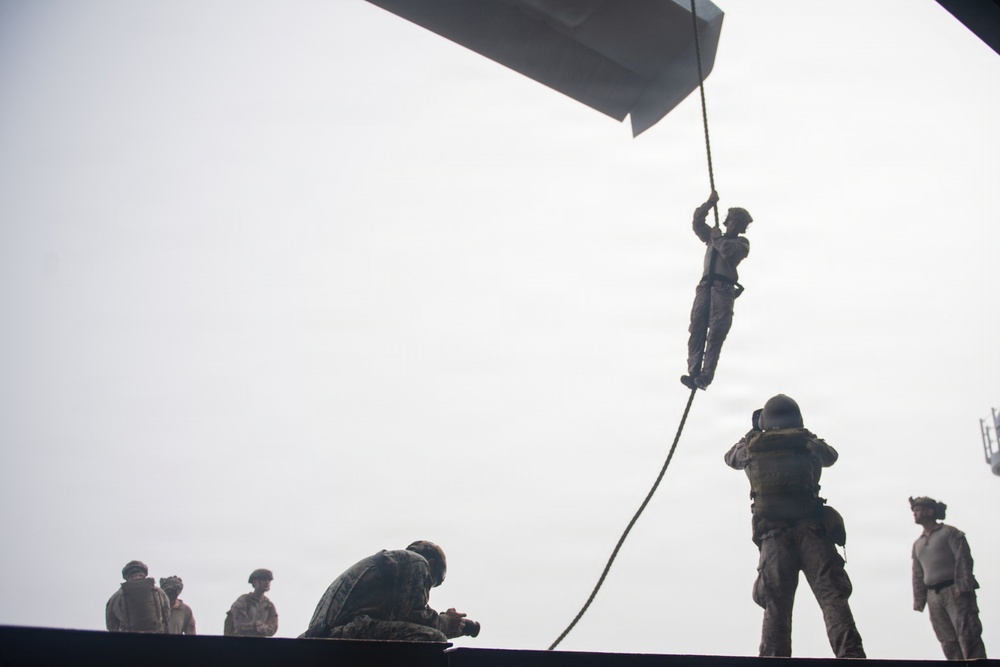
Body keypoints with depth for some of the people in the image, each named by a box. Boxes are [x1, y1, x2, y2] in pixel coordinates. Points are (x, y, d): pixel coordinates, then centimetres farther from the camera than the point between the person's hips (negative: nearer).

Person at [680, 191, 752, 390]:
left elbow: (727, 249, -7)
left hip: (724, 289, -4)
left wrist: (716, 237, 10)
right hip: (705, 286, 4)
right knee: (697, 330, -11)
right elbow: (697, 222, 23)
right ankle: (693, 373, -18)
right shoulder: (713, 237, 30)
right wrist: (709, 203, 16)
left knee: (715, 334, -14)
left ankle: (705, 377, -21)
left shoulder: (741, 243, 14)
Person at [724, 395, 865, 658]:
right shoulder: (807, 442, 12)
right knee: (833, 597, -9)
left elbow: (731, 457, 35)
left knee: (776, 606, 1)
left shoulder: (752, 446, 12)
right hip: (811, 529, -1)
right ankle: (850, 655, -25)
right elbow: (831, 455, 35)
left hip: (773, 535, 1)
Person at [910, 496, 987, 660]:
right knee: (948, 642, -1)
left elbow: (964, 559, -7)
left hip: (955, 591, -6)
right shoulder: (917, 544, 22)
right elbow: (917, 575, 20)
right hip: (934, 596, 6)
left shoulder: (950, 533, 4)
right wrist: (919, 600, 11)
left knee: (967, 636, -11)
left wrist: (962, 586, -18)